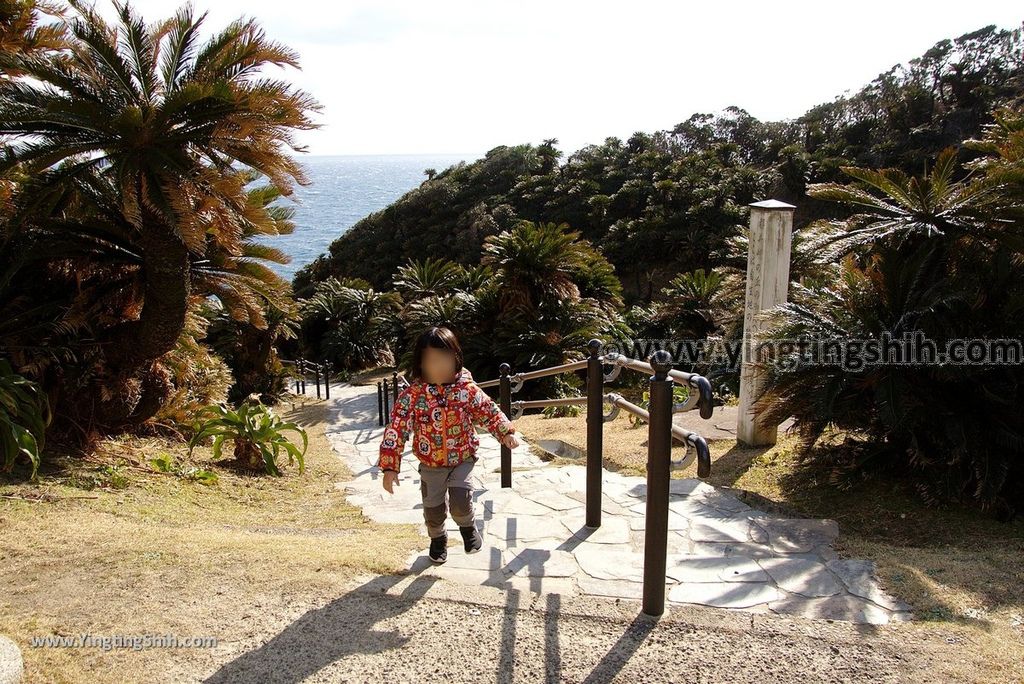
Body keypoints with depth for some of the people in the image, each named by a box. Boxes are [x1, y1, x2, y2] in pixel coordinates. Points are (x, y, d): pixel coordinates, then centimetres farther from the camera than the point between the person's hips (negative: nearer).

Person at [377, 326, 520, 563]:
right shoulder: (412, 395, -18)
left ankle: (468, 527, 18)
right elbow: (395, 430, -18)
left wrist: (506, 432, -15)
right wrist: (390, 468, -21)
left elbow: (490, 412, 0)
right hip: (431, 464, 1)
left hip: (463, 458, 0)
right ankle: (437, 539, 44)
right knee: (433, 508, 10)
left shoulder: (467, 389, -13)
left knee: (460, 500, -18)